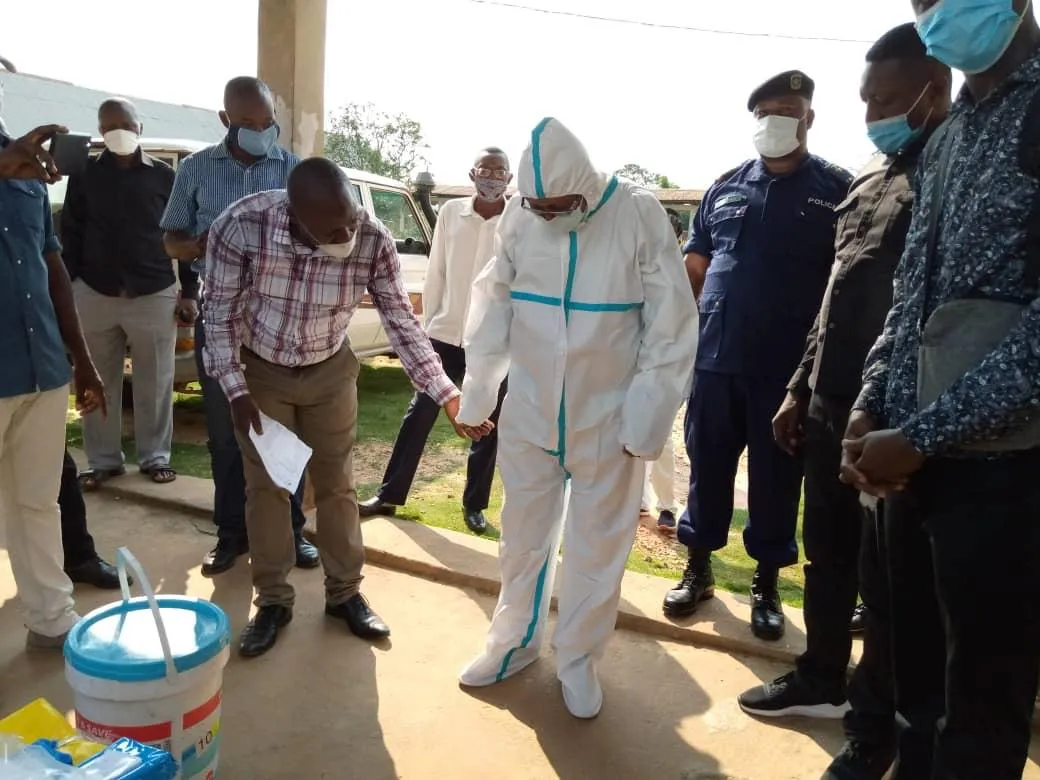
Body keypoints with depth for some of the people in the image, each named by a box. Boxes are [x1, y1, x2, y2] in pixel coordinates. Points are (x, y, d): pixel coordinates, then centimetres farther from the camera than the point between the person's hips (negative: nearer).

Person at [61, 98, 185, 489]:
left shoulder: (163, 175, 3)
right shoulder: (84, 175, 6)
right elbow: (70, 236, 8)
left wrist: (188, 289, 0)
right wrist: (65, 289, 2)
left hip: (155, 295, -1)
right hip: (94, 295, 2)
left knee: (154, 384, 5)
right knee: (100, 384, 8)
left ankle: (155, 456, 18)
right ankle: (103, 460, 20)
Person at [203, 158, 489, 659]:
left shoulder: (373, 241, -26)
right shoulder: (240, 226, -30)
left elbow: (401, 319, -16)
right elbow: (221, 313, -16)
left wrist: (445, 393, -21)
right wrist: (236, 390, -20)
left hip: (331, 372, 1)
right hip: (260, 371, -1)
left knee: (336, 484, 9)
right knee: (265, 487, 6)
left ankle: (345, 594, 26)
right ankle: (273, 602, 23)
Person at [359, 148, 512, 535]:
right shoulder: (451, 212, 1)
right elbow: (435, 273, 6)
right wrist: (429, 322, 7)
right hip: (446, 334, 2)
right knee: (419, 415, 8)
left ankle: (474, 505, 25)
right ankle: (390, 495, 21)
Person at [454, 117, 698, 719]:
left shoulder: (640, 215, -14)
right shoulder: (520, 217, -6)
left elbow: (672, 327, -10)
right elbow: (494, 310, 4)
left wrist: (648, 421, -11)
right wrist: (477, 396, 7)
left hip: (608, 419, -2)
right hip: (529, 413, 3)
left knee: (597, 548, 12)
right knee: (524, 536, 17)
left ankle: (579, 659, 33)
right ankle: (515, 641, 39)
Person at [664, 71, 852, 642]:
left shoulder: (836, 190, 1)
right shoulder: (725, 188, 9)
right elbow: (694, 267, 14)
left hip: (789, 366, -2)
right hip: (715, 358, 3)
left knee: (776, 478, 8)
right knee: (707, 467, 11)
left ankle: (766, 586, 25)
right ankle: (698, 570, 28)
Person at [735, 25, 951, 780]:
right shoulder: (871, 178, 13)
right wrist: (801, 389, 16)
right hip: (830, 406, 7)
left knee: (883, 580, 8)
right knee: (827, 558, 18)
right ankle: (821, 678, 38)